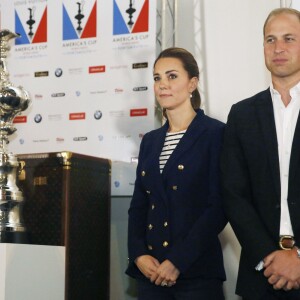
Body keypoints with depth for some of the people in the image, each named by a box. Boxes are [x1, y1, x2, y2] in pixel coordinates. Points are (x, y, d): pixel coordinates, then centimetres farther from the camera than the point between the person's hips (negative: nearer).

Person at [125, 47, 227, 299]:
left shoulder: (215, 133, -4)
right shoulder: (150, 141, 13)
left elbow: (219, 206, -11)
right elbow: (139, 205, 13)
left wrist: (177, 261, -15)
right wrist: (139, 255, -3)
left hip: (197, 273, -5)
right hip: (151, 272, 5)